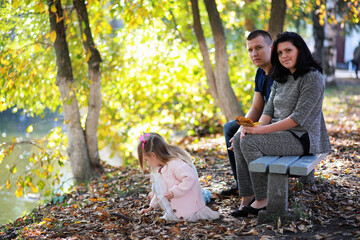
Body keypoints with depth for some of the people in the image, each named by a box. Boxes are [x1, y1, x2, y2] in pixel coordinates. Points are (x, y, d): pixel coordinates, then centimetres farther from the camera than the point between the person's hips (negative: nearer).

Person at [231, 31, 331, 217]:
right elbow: (269, 110, 12)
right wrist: (256, 127, -10)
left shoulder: (312, 77, -13)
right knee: (238, 138, -10)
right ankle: (247, 200, -11)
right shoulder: (280, 79, 14)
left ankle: (263, 200, -13)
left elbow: (298, 118, -20)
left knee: (249, 142, -24)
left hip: (302, 137, -9)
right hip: (279, 133, 9)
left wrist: (262, 129, -23)